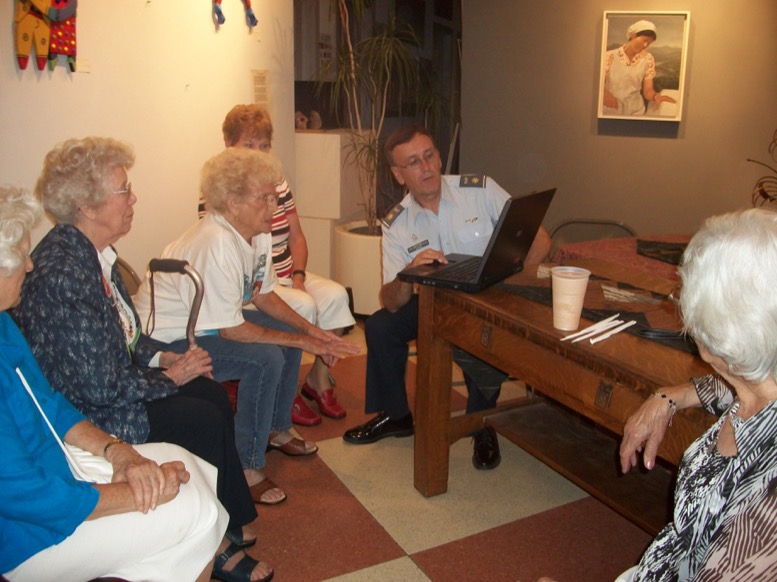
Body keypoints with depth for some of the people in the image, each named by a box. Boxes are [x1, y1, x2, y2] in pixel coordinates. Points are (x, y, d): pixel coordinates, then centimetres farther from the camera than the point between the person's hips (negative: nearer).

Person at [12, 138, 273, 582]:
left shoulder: (93, 251, 0)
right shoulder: (63, 274, -30)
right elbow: (102, 388, -28)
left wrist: (163, 356, 0)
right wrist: (170, 375, -14)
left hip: (113, 381, 9)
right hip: (87, 416, -9)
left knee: (215, 395, 1)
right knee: (203, 420, -14)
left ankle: (233, 522, 15)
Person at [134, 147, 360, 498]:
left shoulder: (258, 234, -3)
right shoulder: (215, 246, -32)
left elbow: (264, 295, 9)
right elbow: (232, 330, -28)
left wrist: (312, 332, -4)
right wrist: (303, 342, -21)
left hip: (209, 322, 10)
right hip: (167, 340, -10)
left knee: (293, 331, 7)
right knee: (266, 358, -26)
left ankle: (275, 429, 23)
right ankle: (247, 468, -11)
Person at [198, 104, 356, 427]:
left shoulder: (278, 184, 12)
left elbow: (296, 236, 12)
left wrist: (298, 275, -6)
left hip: (287, 274, 7)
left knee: (335, 294, -18)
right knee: (303, 306, -28)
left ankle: (318, 379, -2)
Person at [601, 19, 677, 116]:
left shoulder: (648, 59, 3)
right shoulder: (610, 56, -4)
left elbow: (647, 91, 1)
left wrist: (656, 96, -22)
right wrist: (604, 93, -26)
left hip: (635, 112, 2)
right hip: (609, 112, -1)